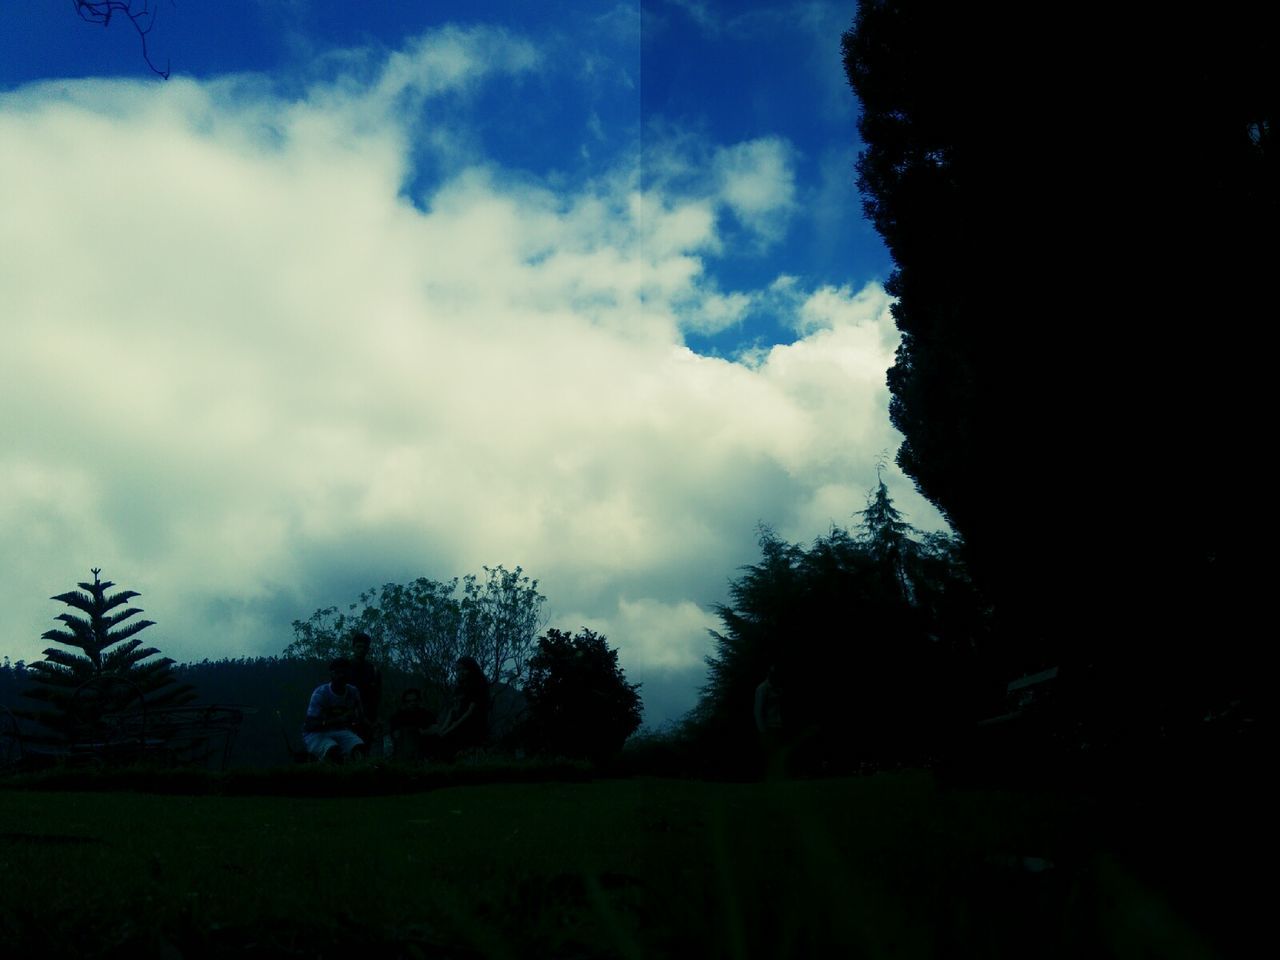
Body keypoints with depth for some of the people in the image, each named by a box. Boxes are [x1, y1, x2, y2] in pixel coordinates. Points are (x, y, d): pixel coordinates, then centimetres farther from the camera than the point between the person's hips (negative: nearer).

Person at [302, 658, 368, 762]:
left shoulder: (353, 692, 1)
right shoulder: (320, 693, -13)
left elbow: (361, 720, 10)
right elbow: (310, 725, -21)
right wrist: (338, 720, -31)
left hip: (341, 732, 4)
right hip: (316, 734, -4)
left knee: (361, 748, -30)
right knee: (334, 751, -39)